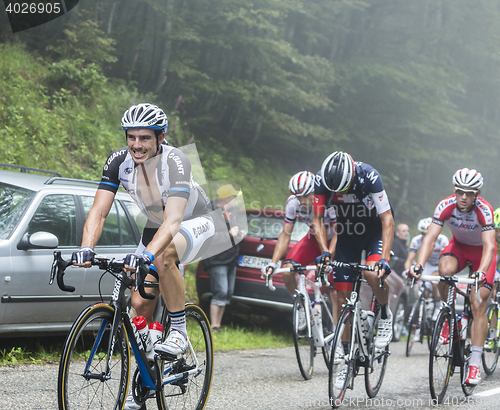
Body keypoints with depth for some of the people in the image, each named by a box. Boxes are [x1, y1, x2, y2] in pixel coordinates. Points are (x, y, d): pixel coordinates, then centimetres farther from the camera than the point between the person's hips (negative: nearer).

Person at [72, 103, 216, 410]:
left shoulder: (175, 162, -34)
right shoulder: (119, 162, -19)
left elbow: (172, 221, -44)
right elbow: (99, 212, -22)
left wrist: (147, 254, -60)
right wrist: (86, 249, -41)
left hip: (194, 223, -5)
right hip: (156, 227, 5)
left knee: (163, 256, -38)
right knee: (140, 303, -6)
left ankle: (179, 332, -22)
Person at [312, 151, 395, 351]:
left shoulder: (369, 177, -32)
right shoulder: (321, 181, -23)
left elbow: (387, 220, -30)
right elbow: (317, 219, -12)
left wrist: (384, 259, -38)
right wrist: (325, 251, -26)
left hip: (375, 230, -3)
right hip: (347, 234, 3)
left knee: (373, 273, -31)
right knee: (342, 295, -3)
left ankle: (385, 316, -4)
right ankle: (344, 347, 10)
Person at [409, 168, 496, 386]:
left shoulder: (484, 210, -34)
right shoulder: (446, 206, -27)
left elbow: (489, 246, -41)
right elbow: (430, 237, -33)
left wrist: (481, 272, -59)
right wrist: (419, 265, -49)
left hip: (481, 250, -2)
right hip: (459, 245, 2)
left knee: (478, 304, -13)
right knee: (445, 270, -33)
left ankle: (475, 363, -11)